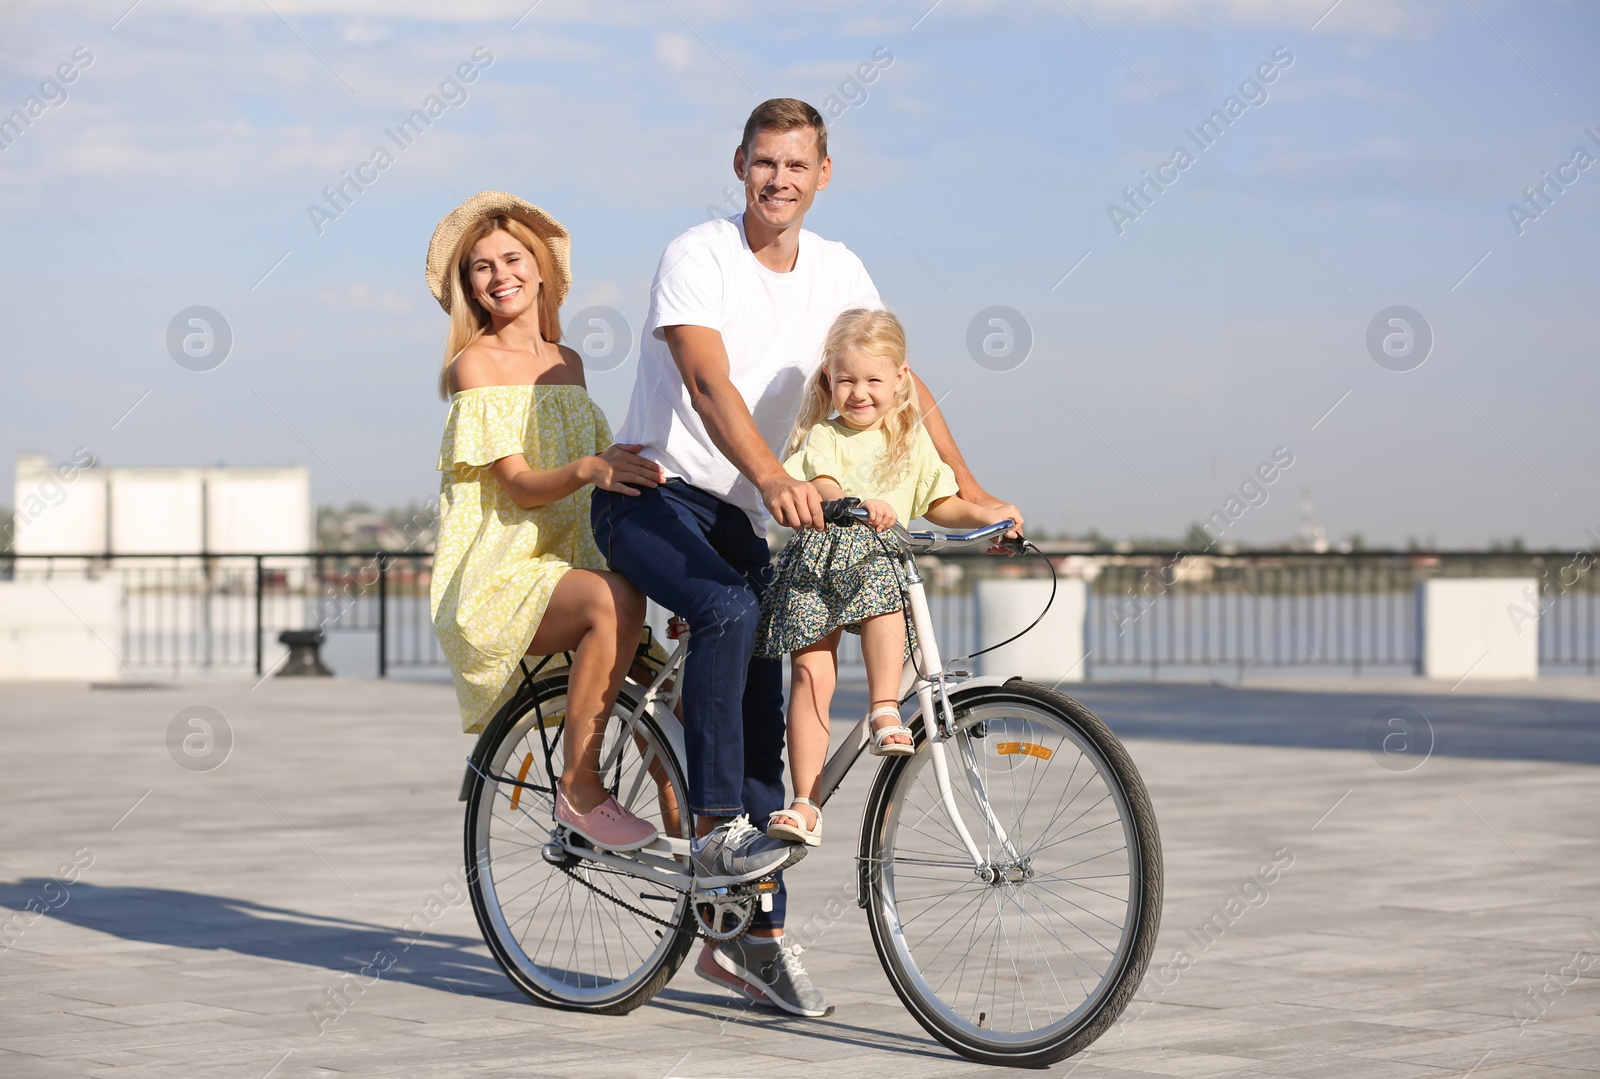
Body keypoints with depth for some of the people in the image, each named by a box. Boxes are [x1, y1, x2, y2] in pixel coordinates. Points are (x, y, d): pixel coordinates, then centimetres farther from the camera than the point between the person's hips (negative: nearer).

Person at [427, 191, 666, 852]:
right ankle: (579, 790, -26)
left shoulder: (567, 364, 18)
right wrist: (586, 469, -33)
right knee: (616, 600, -34)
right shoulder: (476, 363, -2)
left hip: (566, 564, 6)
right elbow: (518, 485, -13)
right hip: (494, 577, -6)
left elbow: (610, 476, 22)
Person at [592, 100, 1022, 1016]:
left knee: (762, 704, 0)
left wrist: (968, 487, -8)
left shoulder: (836, 270, 3)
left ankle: (753, 937, 5)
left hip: (737, 515, 6)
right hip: (650, 495, -6)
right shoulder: (698, 257, -15)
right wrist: (775, 478, -46)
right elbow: (710, 385, -29)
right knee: (730, 610, -34)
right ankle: (717, 833, -26)